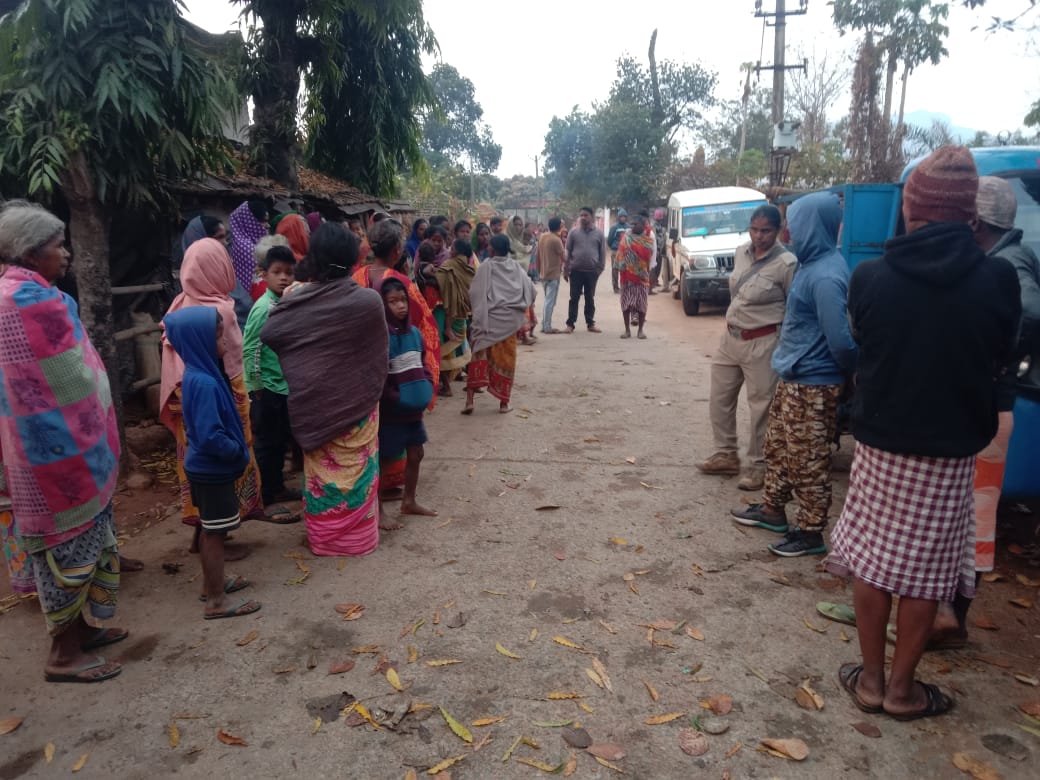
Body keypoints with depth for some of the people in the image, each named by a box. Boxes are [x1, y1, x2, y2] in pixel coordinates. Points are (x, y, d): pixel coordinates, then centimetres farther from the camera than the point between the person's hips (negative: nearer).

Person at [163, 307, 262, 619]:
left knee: (210, 531, 21)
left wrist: (236, 450, 10)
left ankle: (211, 584, 37)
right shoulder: (205, 383, -27)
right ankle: (217, 602, 14)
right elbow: (211, 437, -31)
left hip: (205, 467, 9)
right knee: (215, 533, 2)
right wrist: (239, 452, -16)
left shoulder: (197, 375, 4)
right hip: (213, 470, -9)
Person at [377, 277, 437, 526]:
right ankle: (377, 511, 18)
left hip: (414, 409, 7)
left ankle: (409, 501, 35)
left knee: (416, 454, 17)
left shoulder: (414, 332, 4)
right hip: (389, 410, -7)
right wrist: (396, 399, -19)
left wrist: (427, 388, 0)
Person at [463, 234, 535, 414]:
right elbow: (530, 289, 5)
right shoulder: (516, 267, 4)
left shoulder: (485, 268, -5)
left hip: (489, 319, -2)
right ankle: (503, 402, 11)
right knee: (506, 359, 8)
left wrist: (478, 313, 7)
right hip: (510, 320, 2)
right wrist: (519, 306, 18)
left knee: (481, 356, 4)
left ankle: (470, 399, -3)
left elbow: (474, 293, -7)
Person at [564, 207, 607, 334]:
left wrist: (600, 268, 1)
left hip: (592, 271, 1)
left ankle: (590, 324, 17)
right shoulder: (573, 232, 1)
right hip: (576, 271, -1)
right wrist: (566, 269, -1)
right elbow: (568, 251, 2)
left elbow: (602, 252, 6)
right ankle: (570, 324, 7)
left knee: (590, 299, 10)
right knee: (574, 298, 2)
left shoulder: (599, 233, 3)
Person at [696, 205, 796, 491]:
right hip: (730, 337, 7)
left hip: (762, 343, -7)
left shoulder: (786, 263, -15)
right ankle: (726, 455, 28)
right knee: (719, 399, 13)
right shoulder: (741, 253, 5)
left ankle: (758, 466, 16)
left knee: (761, 406, 2)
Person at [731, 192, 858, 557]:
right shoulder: (813, 264, 9)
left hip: (813, 384, -10)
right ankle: (772, 510, 36)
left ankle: (811, 532, 16)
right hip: (793, 377, 10)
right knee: (778, 447, 20)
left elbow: (840, 339, -26)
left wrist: (851, 372, -7)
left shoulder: (826, 275, -24)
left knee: (807, 462, 2)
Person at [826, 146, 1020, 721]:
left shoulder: (869, 277, -12)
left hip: (878, 443, 1)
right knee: (924, 574, 12)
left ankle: (871, 679, 26)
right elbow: (999, 362, 4)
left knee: (872, 563, 13)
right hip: (950, 451, 0)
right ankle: (901, 687, 25)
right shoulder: (998, 279, -12)